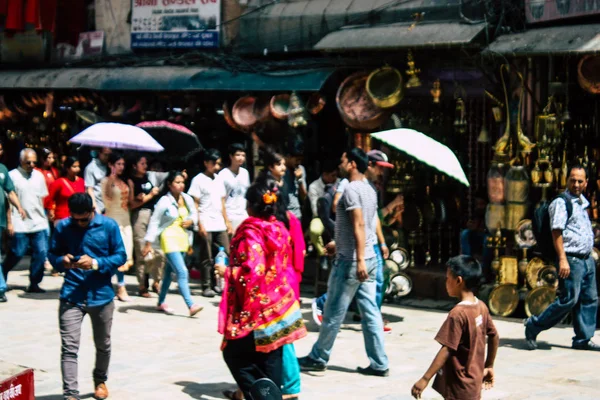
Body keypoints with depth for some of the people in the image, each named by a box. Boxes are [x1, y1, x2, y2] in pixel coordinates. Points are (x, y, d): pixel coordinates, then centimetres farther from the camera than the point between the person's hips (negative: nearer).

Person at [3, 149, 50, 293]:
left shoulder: (39, 176, 11)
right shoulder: (12, 176, -6)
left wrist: (43, 216, 13)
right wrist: (9, 222, -10)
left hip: (39, 223, 5)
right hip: (20, 224, -5)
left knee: (41, 253, -1)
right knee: (16, 254, 1)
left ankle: (34, 284, 8)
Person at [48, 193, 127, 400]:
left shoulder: (109, 226, -6)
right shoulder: (62, 227, -2)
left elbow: (121, 256, -4)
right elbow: (52, 254, 6)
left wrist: (95, 263, -19)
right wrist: (61, 261, -17)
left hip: (101, 295, 1)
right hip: (71, 296, -1)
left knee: (103, 345, 18)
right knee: (69, 347, -11)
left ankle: (100, 381, 43)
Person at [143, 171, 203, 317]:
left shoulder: (188, 199, 4)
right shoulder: (164, 201, -12)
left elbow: (194, 214, 19)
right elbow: (154, 222, -8)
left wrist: (191, 221, -5)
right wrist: (148, 244, -8)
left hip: (183, 238, 6)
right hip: (169, 238, -6)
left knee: (169, 271, 17)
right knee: (182, 272, -15)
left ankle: (161, 303, 31)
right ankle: (191, 306, -20)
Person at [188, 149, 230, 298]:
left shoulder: (218, 179, 15)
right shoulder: (198, 180, -3)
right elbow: (195, 204, -5)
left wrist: (227, 222, 13)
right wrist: (200, 224, -12)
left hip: (220, 225, 6)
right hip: (206, 226, -6)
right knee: (207, 259, -1)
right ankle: (207, 287, 6)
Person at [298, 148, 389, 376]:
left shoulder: (351, 189, -14)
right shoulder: (369, 190, 14)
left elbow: (359, 225, -23)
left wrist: (359, 260, -28)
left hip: (350, 261, -9)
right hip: (369, 258, 9)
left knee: (333, 313, 4)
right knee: (370, 312, 7)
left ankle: (318, 358, 16)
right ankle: (379, 364, 6)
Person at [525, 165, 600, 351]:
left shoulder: (582, 203, 18)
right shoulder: (561, 203, -9)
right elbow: (556, 232, -16)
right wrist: (563, 259, -23)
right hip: (571, 260, -9)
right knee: (568, 300, -11)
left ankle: (583, 339, 14)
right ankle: (534, 326, 2)